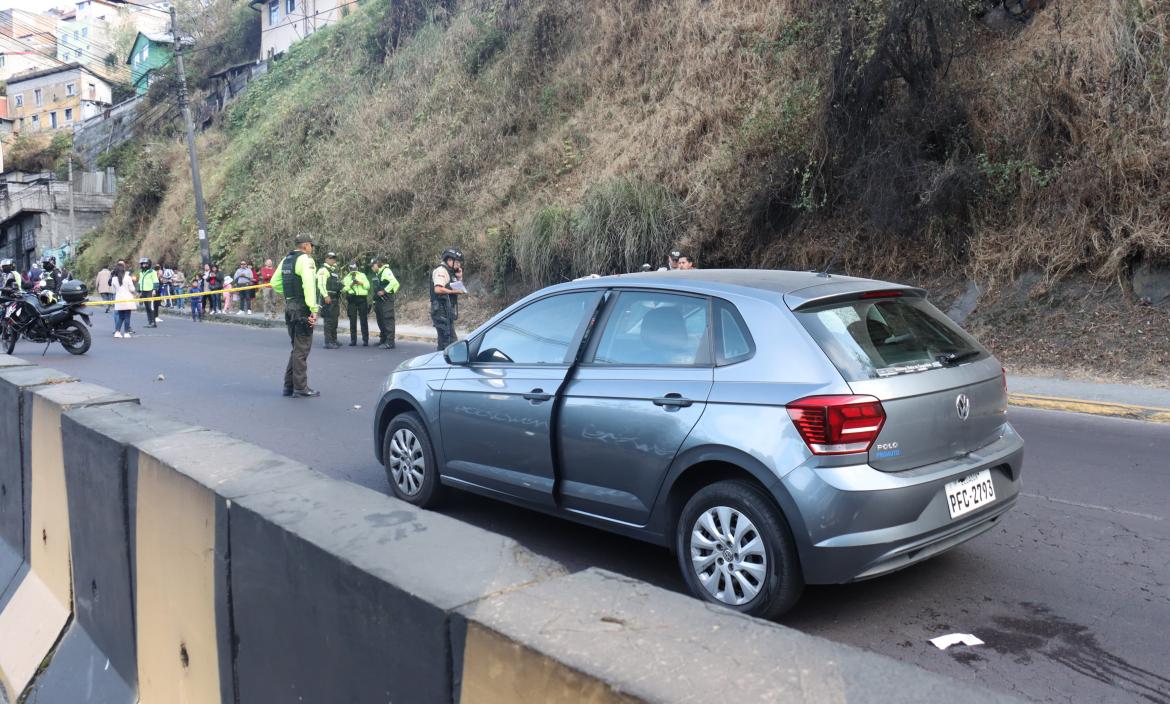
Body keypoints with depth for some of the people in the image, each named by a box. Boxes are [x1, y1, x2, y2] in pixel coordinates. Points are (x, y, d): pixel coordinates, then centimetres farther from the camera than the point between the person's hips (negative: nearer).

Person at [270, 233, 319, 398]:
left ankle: (289, 385, 20)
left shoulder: (286, 260, 15)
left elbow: (275, 283, 17)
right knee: (302, 349, -3)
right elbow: (309, 285, -23)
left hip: (289, 307, 8)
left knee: (297, 348, 17)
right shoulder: (305, 260, -12)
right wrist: (313, 309, -25)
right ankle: (300, 388, 1)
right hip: (302, 308, -8)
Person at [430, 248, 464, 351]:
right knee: (450, 340, -14)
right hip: (442, 311, -10)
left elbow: (455, 287, 24)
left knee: (444, 340, 15)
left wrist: (459, 278, 8)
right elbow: (438, 289, -24)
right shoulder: (441, 270, -11)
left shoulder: (449, 272, 20)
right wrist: (455, 291, -19)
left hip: (447, 311, 10)